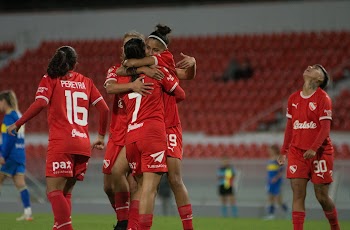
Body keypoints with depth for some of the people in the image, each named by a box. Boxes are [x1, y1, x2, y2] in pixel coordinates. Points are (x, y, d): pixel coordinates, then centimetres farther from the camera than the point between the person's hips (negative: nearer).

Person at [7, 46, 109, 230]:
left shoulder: (50, 79, 6)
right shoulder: (85, 81, 18)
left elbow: (40, 104, -9)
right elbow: (104, 109, 12)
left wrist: (17, 124, -1)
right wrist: (101, 136, 23)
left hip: (61, 143, -5)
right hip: (83, 145, 5)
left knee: (54, 191, -10)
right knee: (65, 192, 12)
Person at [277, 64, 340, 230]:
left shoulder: (323, 98, -7)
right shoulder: (293, 98, 9)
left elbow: (325, 128, -14)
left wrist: (314, 149, -26)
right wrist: (284, 151, 16)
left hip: (320, 153, -4)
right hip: (297, 152, 4)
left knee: (322, 196, 1)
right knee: (298, 194, -7)